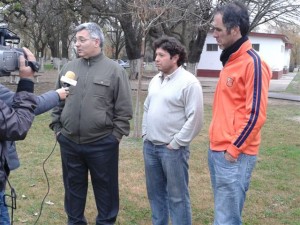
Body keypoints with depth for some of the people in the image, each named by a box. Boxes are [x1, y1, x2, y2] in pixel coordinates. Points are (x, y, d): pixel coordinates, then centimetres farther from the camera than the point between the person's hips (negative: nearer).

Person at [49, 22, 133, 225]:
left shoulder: (115, 70, -6)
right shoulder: (69, 68, 6)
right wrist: (57, 127, 8)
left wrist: (116, 135, -7)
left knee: (105, 187, 11)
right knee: (73, 186, 18)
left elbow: (124, 109, -5)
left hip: (102, 144, -4)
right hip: (69, 143, 4)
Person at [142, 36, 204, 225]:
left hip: (172, 149, -8)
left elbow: (195, 119, -18)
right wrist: (145, 133, 12)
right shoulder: (155, 80, 11)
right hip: (150, 146, 8)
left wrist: (175, 143, -15)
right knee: (155, 192, 18)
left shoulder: (189, 83, -14)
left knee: (177, 195, 2)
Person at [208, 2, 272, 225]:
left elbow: (255, 115, -18)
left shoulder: (253, 64, -14)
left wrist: (234, 149, -15)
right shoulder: (231, 61, 14)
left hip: (233, 155, -9)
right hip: (217, 150, 9)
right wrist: (217, 145, 17)